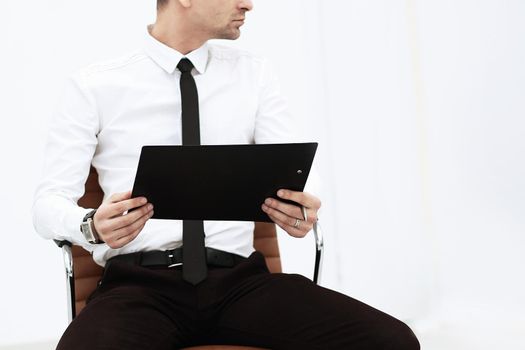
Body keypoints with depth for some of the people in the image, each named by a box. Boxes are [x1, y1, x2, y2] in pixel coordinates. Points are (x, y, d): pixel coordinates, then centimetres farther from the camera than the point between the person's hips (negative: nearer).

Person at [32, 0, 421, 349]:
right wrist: (93, 226, -23)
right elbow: (48, 203, 1)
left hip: (240, 278, 2)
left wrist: (302, 207, -20)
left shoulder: (254, 74, 11)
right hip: (140, 282, -2)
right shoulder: (94, 85, 3)